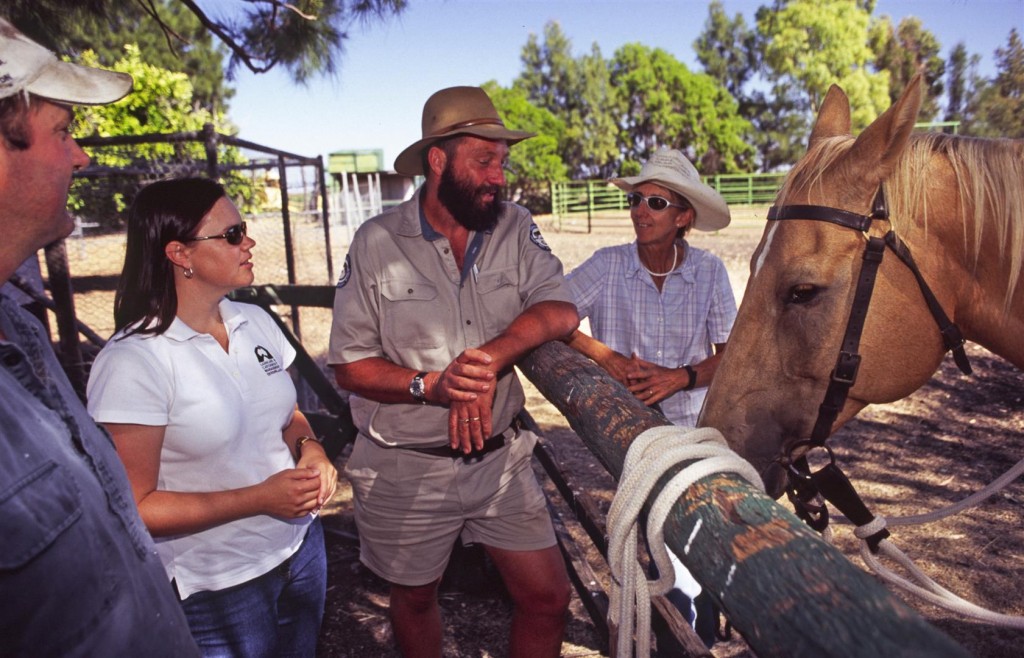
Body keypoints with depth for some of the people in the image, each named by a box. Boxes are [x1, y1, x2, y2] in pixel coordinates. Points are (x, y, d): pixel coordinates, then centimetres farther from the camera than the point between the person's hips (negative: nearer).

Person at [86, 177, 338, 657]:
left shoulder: (256, 321, 0)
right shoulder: (133, 361, -20)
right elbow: (134, 506, -18)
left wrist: (308, 446, -9)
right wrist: (258, 498, -23)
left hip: (301, 545, 6)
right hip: (216, 588, -6)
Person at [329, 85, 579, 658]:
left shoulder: (515, 229, -2)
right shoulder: (378, 242, -10)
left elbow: (561, 312, -15)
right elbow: (350, 366, -9)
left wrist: (490, 357, -31)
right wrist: (430, 385, -26)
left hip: (499, 458, 2)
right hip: (406, 468, -1)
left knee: (549, 598, 8)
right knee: (415, 596, 21)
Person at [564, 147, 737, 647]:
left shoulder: (709, 271, -8)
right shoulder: (607, 265, -11)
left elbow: (730, 356, -5)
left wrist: (680, 376, -22)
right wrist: (606, 356, -23)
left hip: (694, 425, 1)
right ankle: (694, 618, 35)